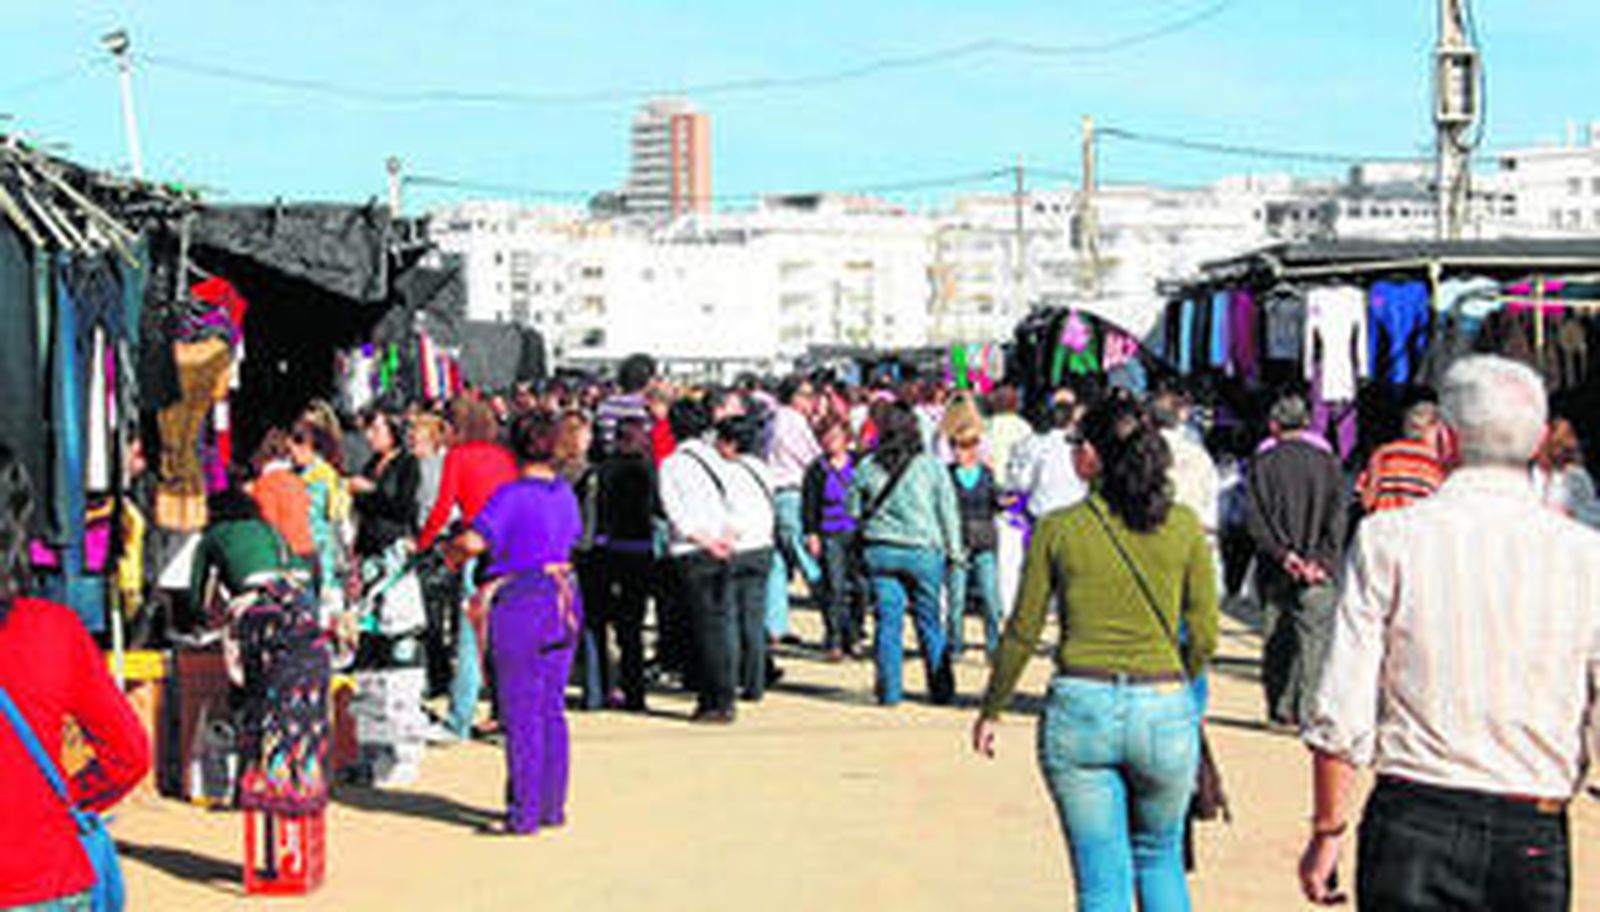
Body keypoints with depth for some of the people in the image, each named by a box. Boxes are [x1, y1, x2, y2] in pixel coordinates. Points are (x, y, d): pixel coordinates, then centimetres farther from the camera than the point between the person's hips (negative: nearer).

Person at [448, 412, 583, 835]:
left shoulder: (512, 495, -13)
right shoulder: (564, 491, 7)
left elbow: (475, 541, -21)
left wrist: (452, 547, -1)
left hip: (521, 604, -7)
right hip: (564, 597, 7)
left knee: (521, 712, 0)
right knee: (553, 708, 14)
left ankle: (525, 812, 4)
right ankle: (552, 807, 20)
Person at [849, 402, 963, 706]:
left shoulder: (867, 467, -1)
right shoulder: (931, 466, -6)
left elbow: (854, 509, 9)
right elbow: (948, 512, -1)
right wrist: (954, 552, 9)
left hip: (880, 551, 1)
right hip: (922, 551, -1)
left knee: (888, 620, 5)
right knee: (929, 622, 8)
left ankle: (889, 690, 6)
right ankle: (941, 689, 13)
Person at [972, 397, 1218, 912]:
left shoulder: (1058, 529, -3)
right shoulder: (1184, 526, 0)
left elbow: (1022, 634, 2)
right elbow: (1204, 637, 3)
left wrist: (991, 711, 15)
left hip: (1080, 707, -1)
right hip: (1164, 711, 1)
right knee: (1159, 858, 23)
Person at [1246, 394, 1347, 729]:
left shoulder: (1261, 464, 1)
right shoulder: (1327, 463, 3)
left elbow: (1254, 519, -7)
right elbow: (1337, 516, -3)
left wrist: (1282, 554, -9)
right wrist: (1322, 560, -7)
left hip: (1275, 572, 1)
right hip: (1317, 573, -1)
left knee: (1276, 640, 10)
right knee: (1313, 638, 0)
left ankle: (1279, 711, 13)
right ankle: (1306, 711, -8)